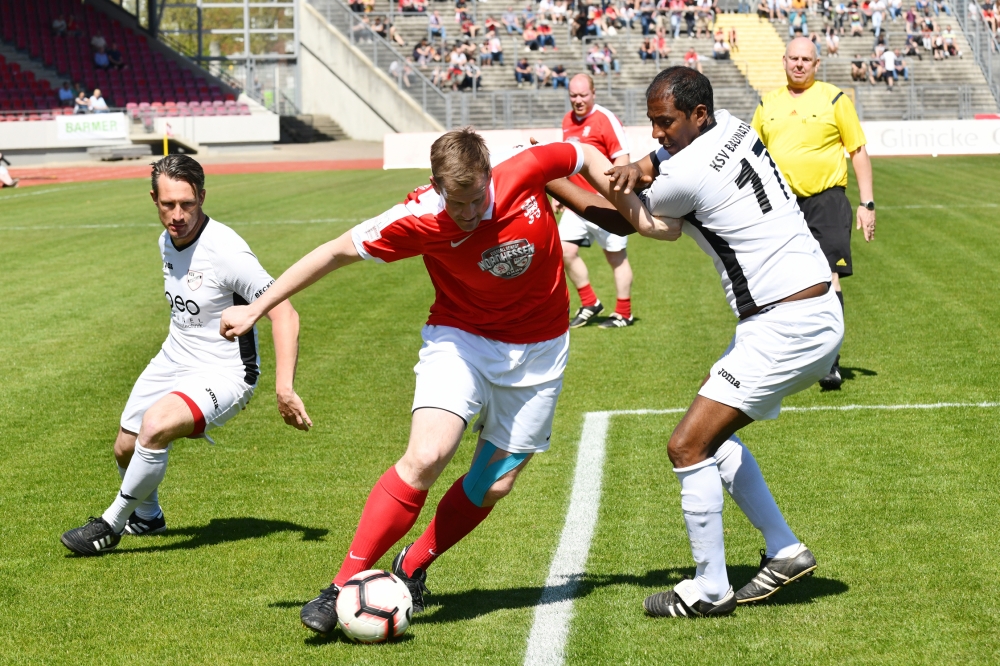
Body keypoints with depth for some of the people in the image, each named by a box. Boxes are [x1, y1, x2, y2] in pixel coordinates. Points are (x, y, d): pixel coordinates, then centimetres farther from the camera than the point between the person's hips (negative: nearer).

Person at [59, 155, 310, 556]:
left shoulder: (225, 250, -26)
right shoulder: (167, 242, -1)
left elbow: (284, 314, -26)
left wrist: (284, 387, -32)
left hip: (223, 373, -8)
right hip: (173, 361, 8)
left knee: (155, 425, -31)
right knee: (125, 448, 16)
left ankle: (112, 525, -9)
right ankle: (147, 517, 49)